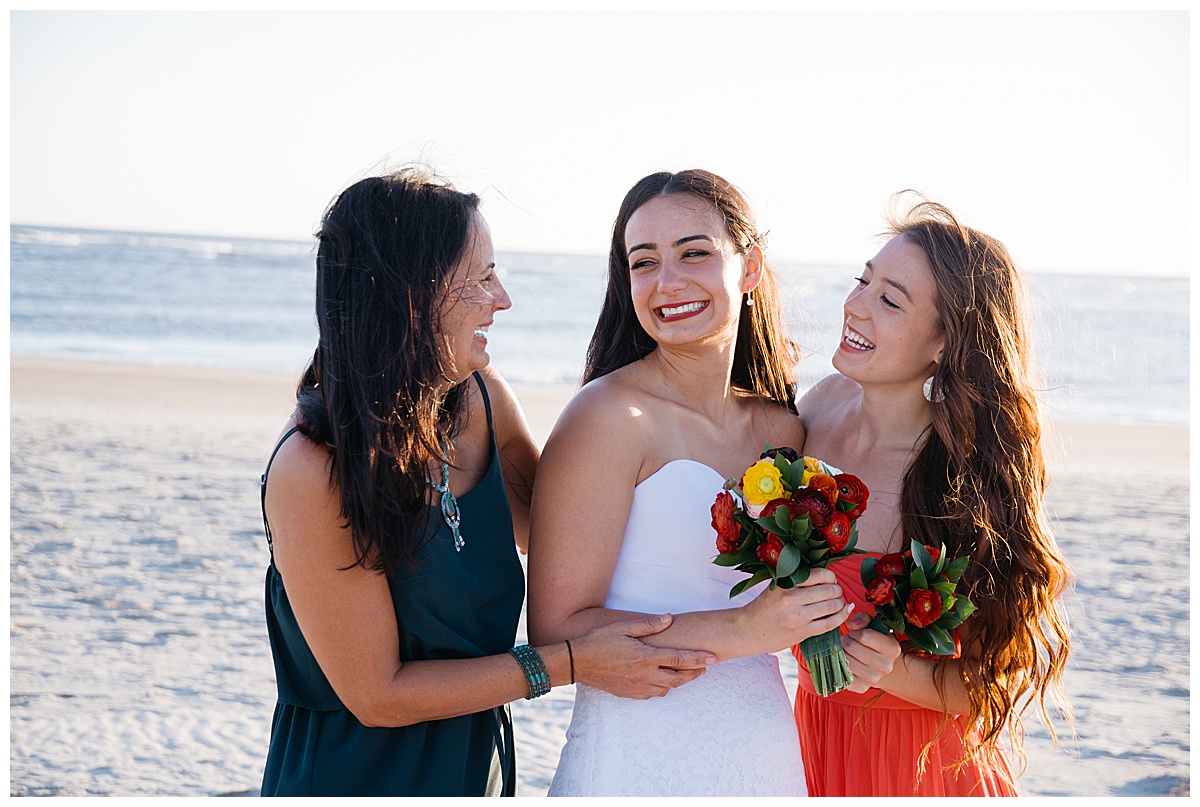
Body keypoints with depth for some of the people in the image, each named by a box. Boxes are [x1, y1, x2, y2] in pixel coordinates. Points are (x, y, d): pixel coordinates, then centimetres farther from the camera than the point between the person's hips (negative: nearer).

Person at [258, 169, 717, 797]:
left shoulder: (482, 401, -8)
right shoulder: (313, 471, -27)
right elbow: (377, 695, -21)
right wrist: (571, 665, -20)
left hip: (478, 768, 7)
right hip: (357, 775, -7)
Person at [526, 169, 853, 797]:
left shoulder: (784, 431, 4)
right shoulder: (609, 416, -13)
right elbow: (557, 630, -18)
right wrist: (743, 631, -23)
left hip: (765, 756, 6)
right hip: (638, 762, -6)